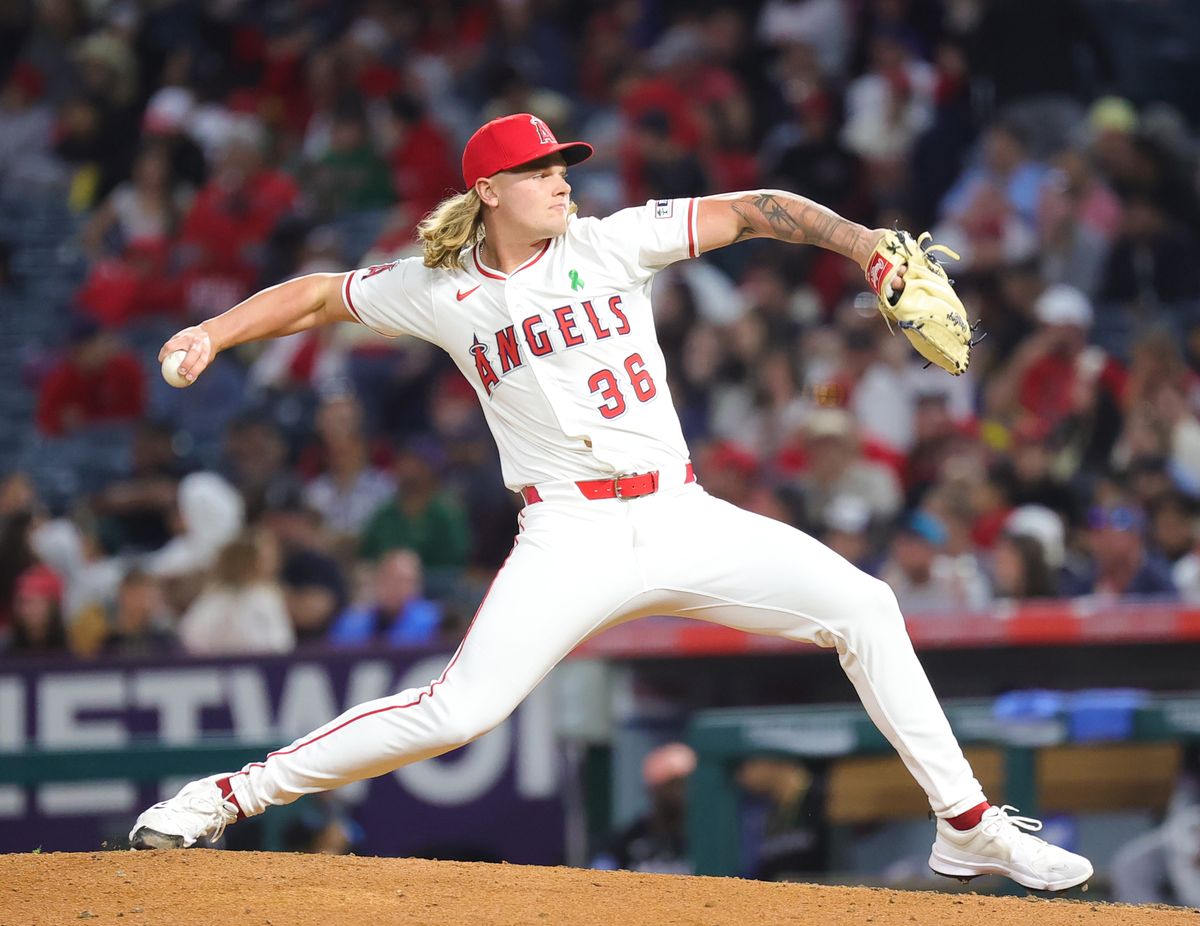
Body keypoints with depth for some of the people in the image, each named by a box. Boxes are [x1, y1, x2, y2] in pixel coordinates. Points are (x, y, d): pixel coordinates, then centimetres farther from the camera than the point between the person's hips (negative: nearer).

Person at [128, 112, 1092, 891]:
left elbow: (752, 212, 1)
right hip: (570, 538, -3)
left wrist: (876, 251, -10)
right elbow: (320, 294, 17)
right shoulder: (439, 289, 5)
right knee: (457, 713, -18)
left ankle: (968, 825, 1)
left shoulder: (611, 242, 5)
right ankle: (232, 795, -6)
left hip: (685, 519, 3)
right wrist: (213, 333, 4)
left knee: (861, 606, -9)